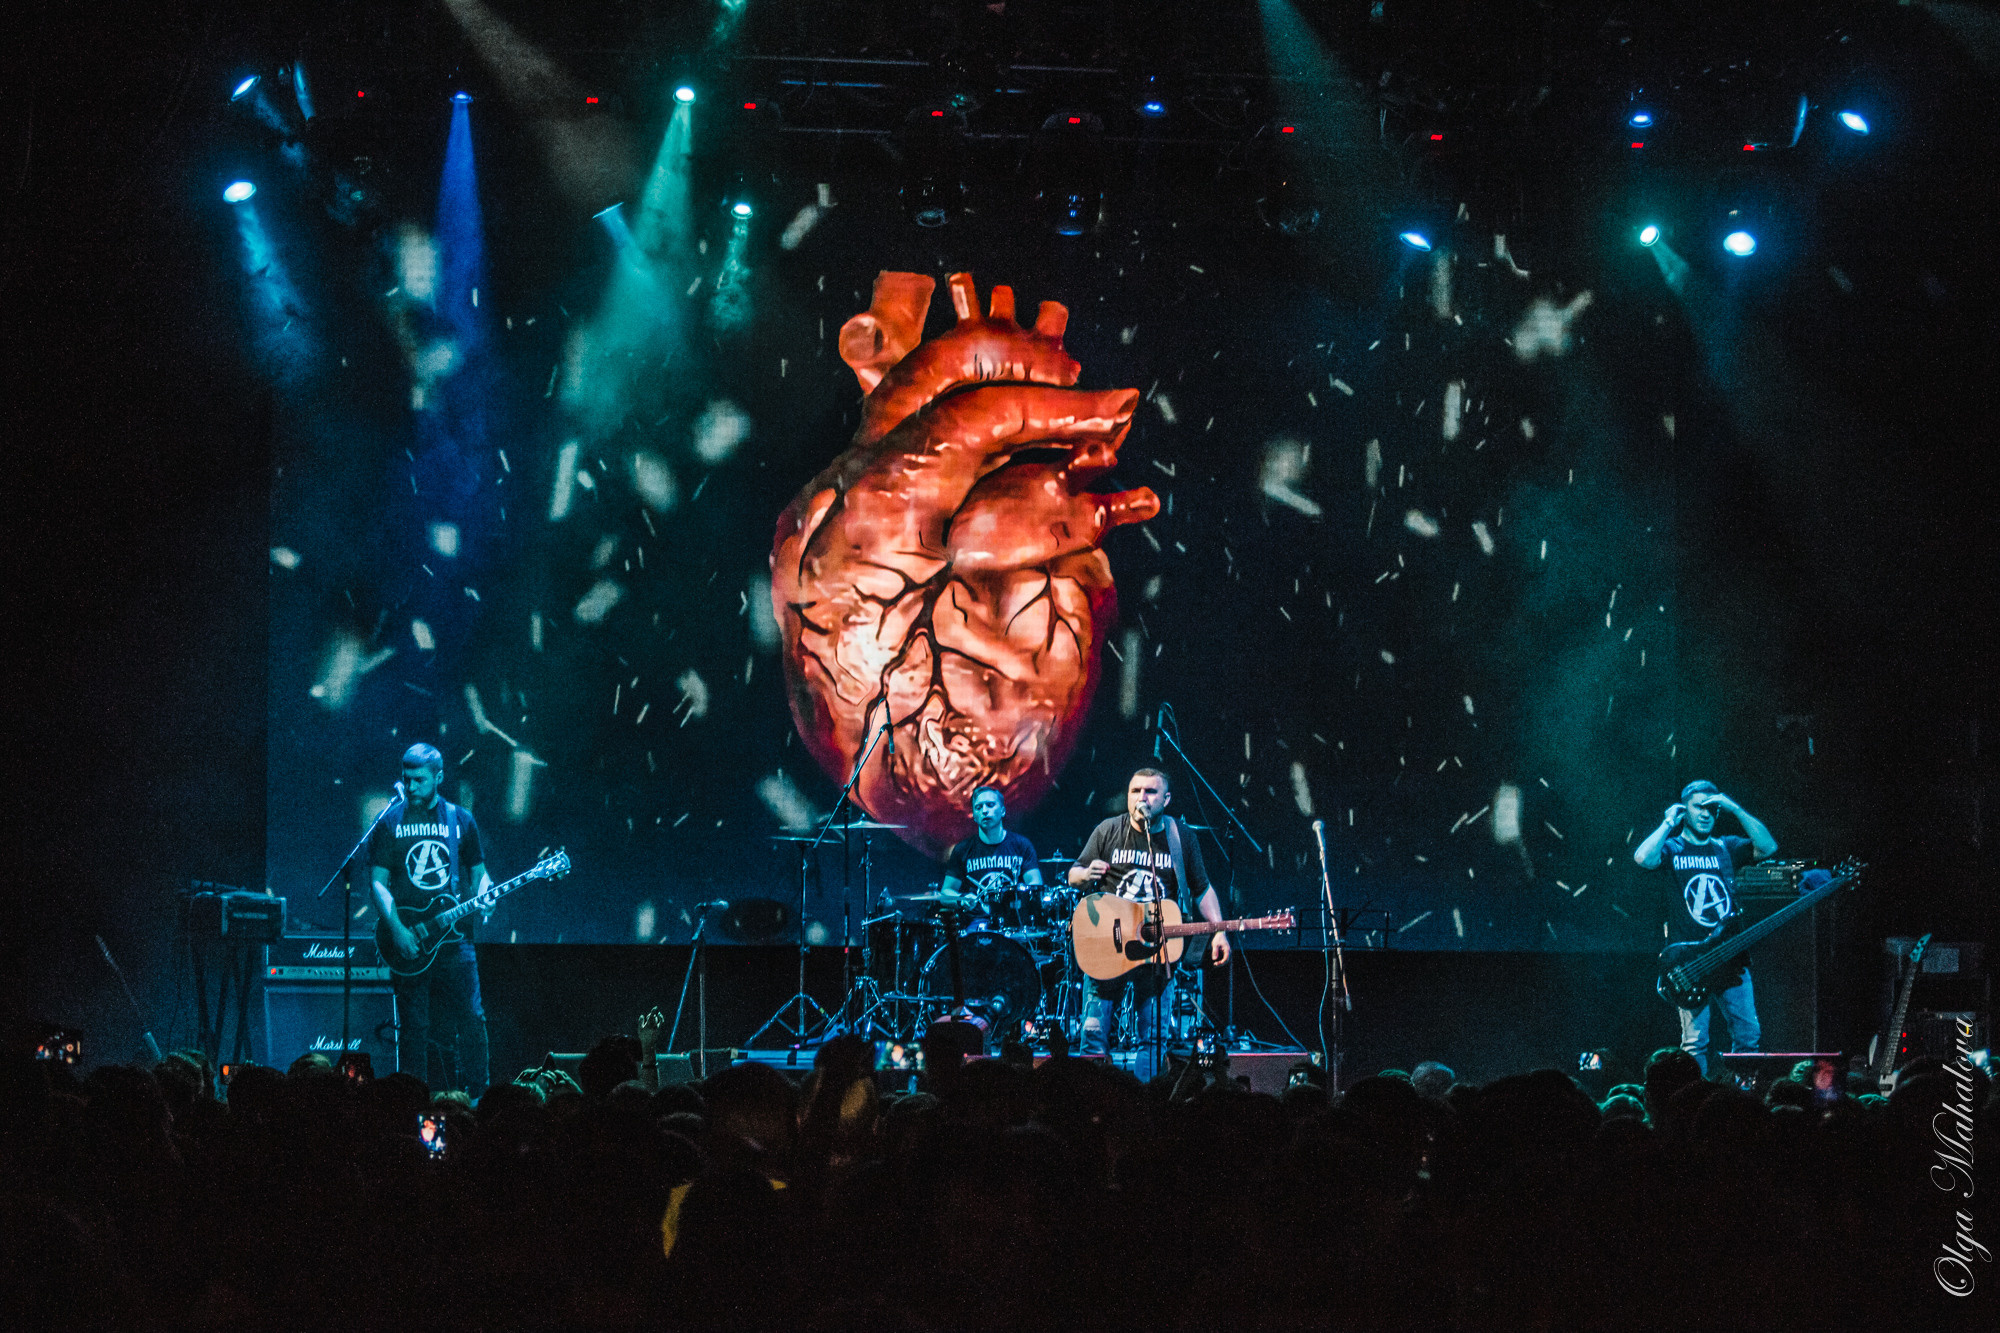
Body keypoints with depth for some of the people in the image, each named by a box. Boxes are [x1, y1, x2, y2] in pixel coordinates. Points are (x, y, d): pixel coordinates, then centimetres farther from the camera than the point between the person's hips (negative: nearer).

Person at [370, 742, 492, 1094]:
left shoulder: (461, 821, 9)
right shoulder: (390, 822, 5)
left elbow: (478, 873, 15)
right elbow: (379, 882, 1)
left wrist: (483, 897, -8)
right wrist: (397, 930, -11)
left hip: (454, 938, 1)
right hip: (407, 943, -1)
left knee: (471, 1022, -5)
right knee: (413, 1029, 0)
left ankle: (475, 1098, 5)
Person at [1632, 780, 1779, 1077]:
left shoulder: (1726, 847, 15)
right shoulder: (1671, 849, 4)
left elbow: (1769, 846, 0)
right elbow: (1643, 858, -17)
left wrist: (1735, 809, -4)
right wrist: (1669, 823, -6)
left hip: (1732, 960, 4)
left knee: (1749, 1036, 1)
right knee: (1695, 1043, -7)